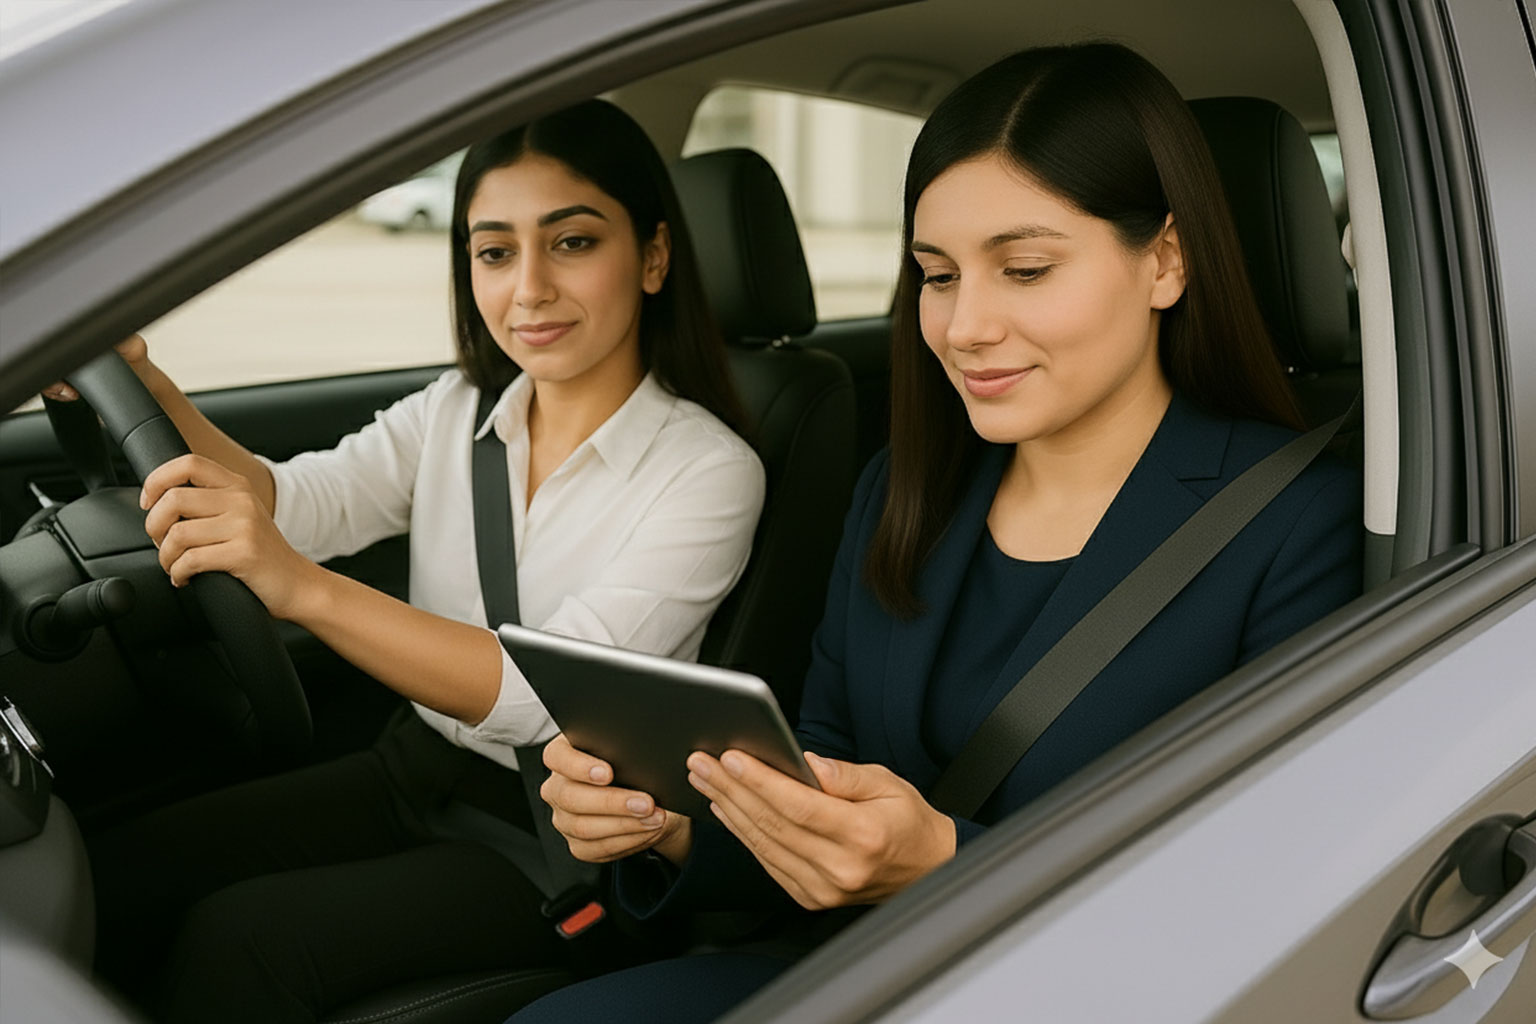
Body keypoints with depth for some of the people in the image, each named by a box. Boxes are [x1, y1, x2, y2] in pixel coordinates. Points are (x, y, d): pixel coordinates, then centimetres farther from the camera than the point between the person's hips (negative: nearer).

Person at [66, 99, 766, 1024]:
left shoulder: (708, 469, -15)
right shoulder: (457, 410, 6)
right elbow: (291, 501, -9)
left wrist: (306, 590, -37)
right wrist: (139, 388, -26)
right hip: (417, 768, 6)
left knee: (237, 939, -21)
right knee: (118, 873, -11)